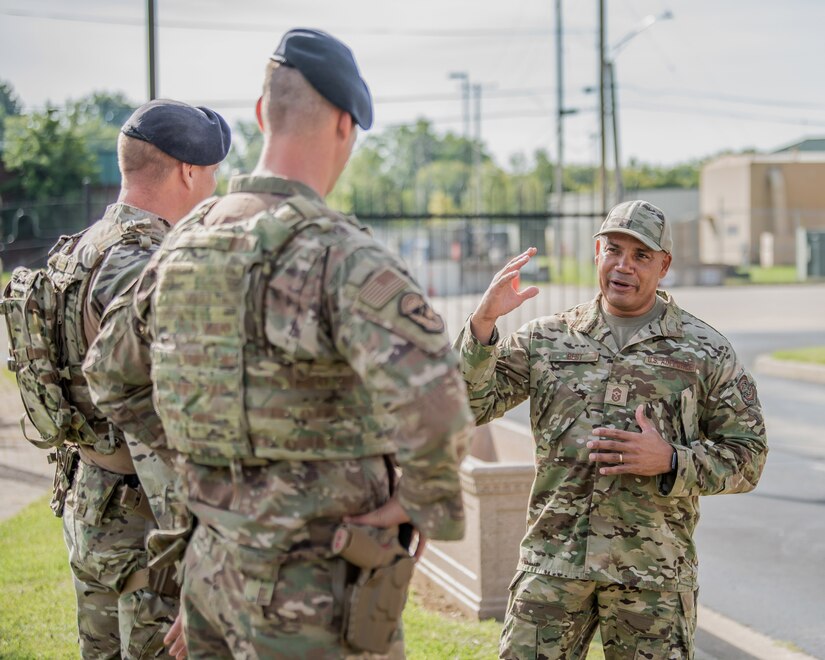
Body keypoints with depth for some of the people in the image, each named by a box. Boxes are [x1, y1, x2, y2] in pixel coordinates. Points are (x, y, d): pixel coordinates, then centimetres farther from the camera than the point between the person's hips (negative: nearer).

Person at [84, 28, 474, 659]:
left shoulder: (183, 245, 4)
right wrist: (423, 503, -17)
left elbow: (115, 379, 19)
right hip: (317, 588, -7)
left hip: (215, 563, 7)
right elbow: (432, 406, -35)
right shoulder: (343, 255, -21)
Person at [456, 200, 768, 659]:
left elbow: (747, 457, 4)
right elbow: (470, 405, 2)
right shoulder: (547, 339, 10)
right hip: (553, 561, 1)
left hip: (653, 572, -1)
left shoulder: (706, 351, 6)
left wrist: (670, 461, -13)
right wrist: (484, 322, -12)